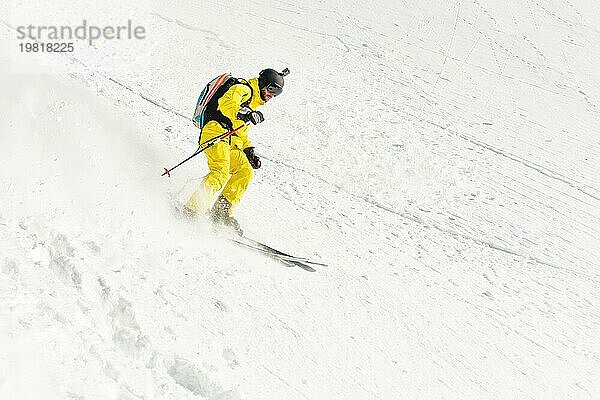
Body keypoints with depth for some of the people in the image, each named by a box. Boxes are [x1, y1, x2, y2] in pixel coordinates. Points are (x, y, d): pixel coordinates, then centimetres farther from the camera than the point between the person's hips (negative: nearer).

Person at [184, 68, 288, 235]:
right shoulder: (243, 88, 3)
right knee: (221, 172, -26)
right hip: (216, 131, -9)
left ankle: (222, 211, -6)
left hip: (231, 142, 9)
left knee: (246, 172, -6)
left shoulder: (253, 104, 31)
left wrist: (249, 152, 23)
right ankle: (193, 209, -31)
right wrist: (243, 114, -37)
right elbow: (226, 103, -19)